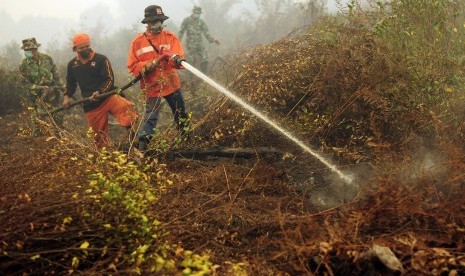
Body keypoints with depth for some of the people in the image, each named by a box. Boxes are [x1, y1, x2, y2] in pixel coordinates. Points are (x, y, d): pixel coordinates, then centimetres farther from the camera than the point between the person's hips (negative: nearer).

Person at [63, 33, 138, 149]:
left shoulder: (101, 59, -5)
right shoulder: (72, 64, 10)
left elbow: (110, 79, -9)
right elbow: (70, 83, 25)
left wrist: (100, 92, -24)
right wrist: (67, 96, 8)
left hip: (108, 97, -4)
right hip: (91, 105, 4)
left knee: (125, 108, -32)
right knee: (98, 135, 8)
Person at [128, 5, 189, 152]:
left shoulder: (170, 36, -2)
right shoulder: (138, 42, -4)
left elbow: (179, 57, -15)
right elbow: (132, 66, -2)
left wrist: (174, 58, -38)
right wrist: (146, 65, -20)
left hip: (171, 83, 3)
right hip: (152, 86, -3)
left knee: (180, 113, 17)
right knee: (150, 117, -8)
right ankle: (141, 147, -1)